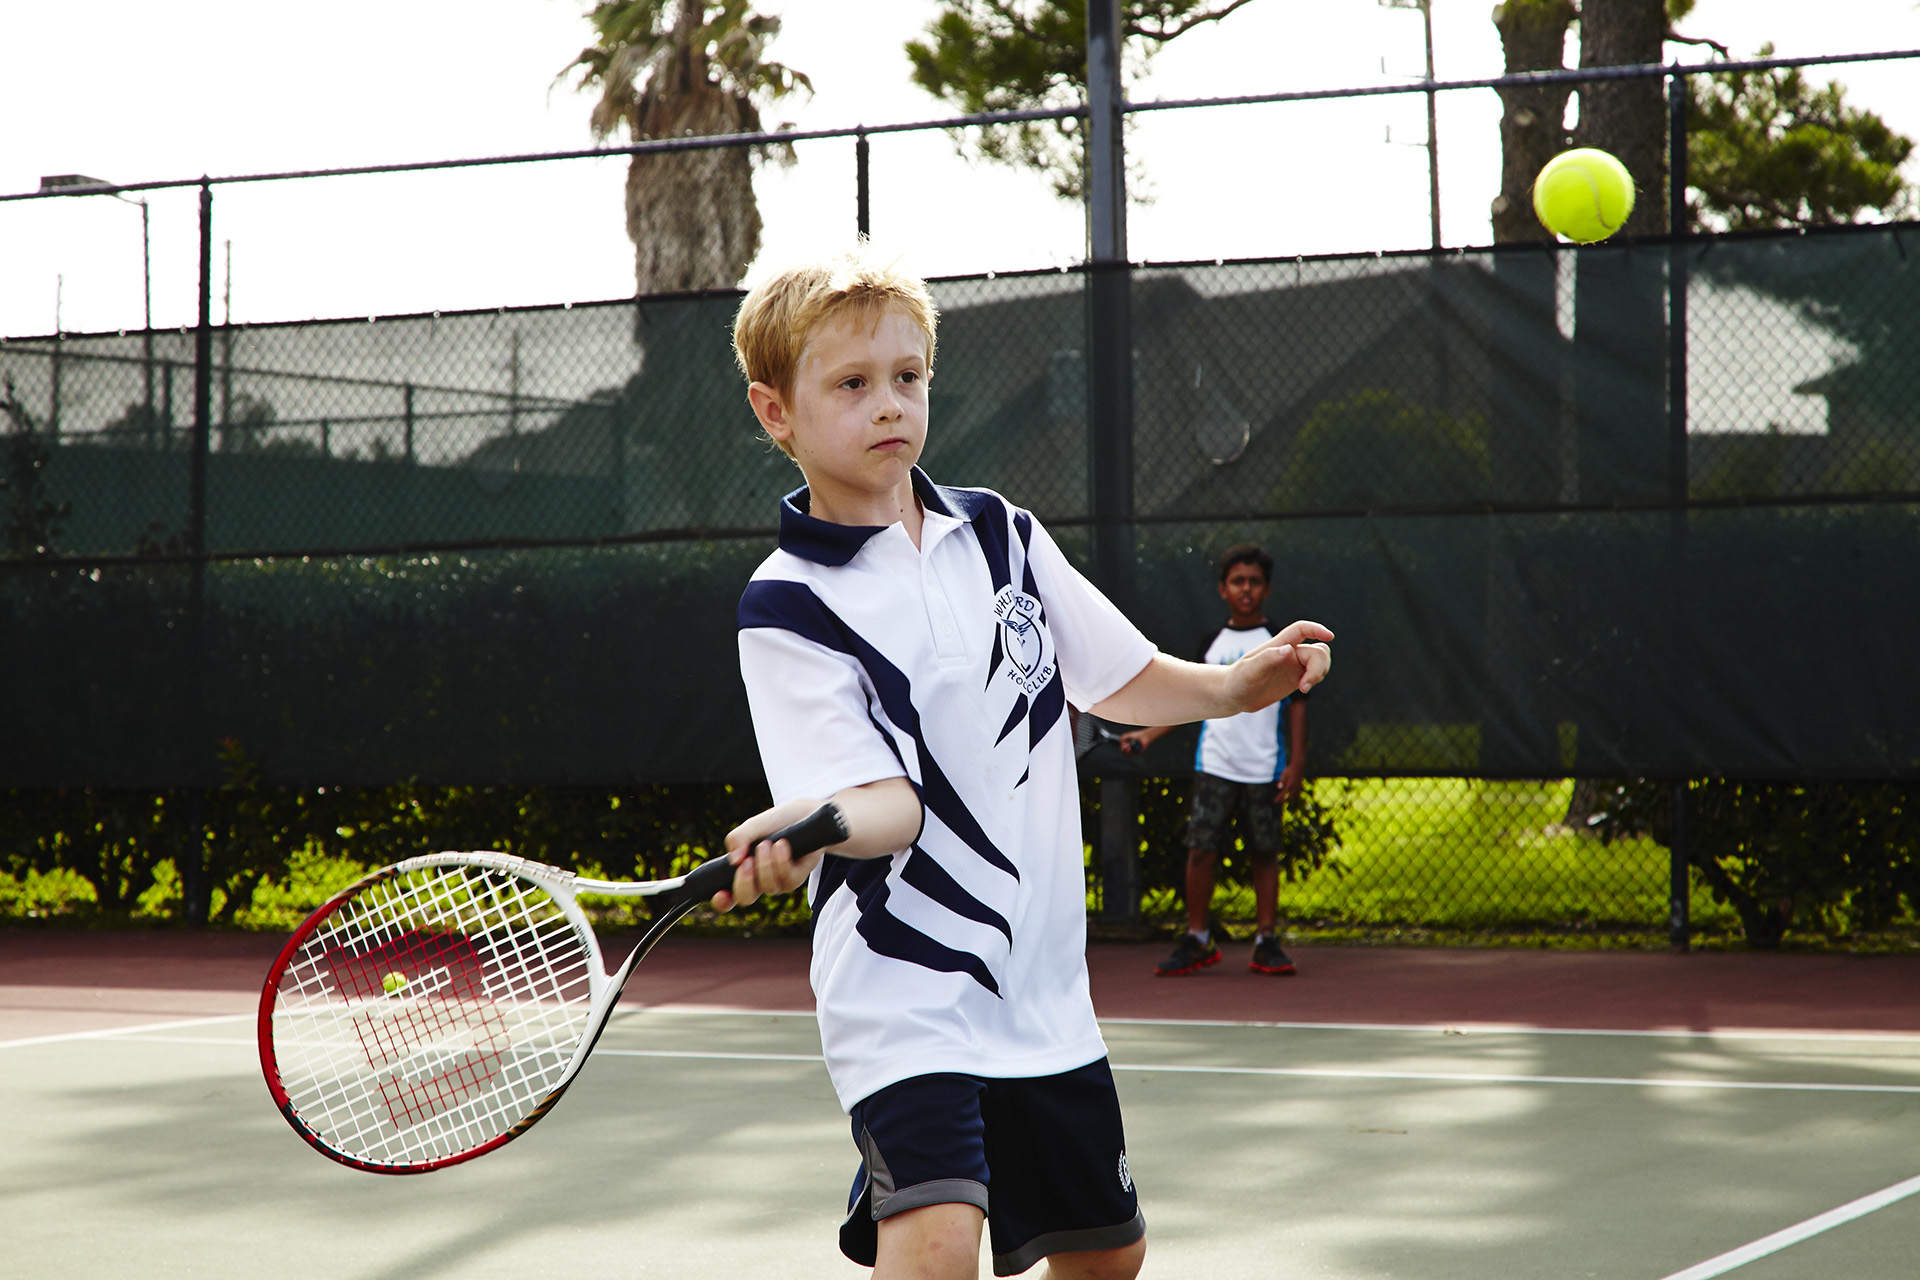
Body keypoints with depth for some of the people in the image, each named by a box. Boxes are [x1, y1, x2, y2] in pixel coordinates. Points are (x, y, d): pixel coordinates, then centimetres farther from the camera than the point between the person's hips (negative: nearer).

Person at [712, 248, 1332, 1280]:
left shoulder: (1001, 534, 6)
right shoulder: (786, 609, -10)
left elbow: (1117, 680, 15)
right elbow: (891, 798, -19)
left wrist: (1235, 684, -3)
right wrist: (811, 825, -40)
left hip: (1044, 983, 6)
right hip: (902, 988, -6)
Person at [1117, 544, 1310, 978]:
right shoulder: (1211, 645, 10)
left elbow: (1297, 704, 3)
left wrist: (1296, 763, -3)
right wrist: (1149, 734, 5)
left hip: (1265, 771, -1)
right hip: (1215, 766, 1)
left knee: (1265, 853, 2)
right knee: (1200, 848, -6)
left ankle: (1266, 940, 11)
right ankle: (1197, 940, 3)